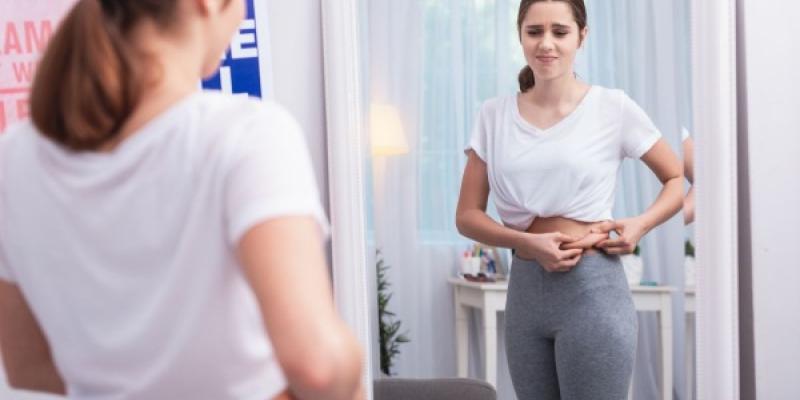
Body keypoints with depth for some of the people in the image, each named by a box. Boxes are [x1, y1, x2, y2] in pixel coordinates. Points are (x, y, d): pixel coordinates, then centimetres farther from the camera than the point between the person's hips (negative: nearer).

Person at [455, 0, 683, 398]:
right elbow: (467, 215, 4)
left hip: (592, 291, -3)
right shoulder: (494, 115, 5)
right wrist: (528, 243, -13)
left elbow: (679, 178, 7)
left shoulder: (612, 107, -3)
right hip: (524, 290, 4)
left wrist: (641, 224, -11)